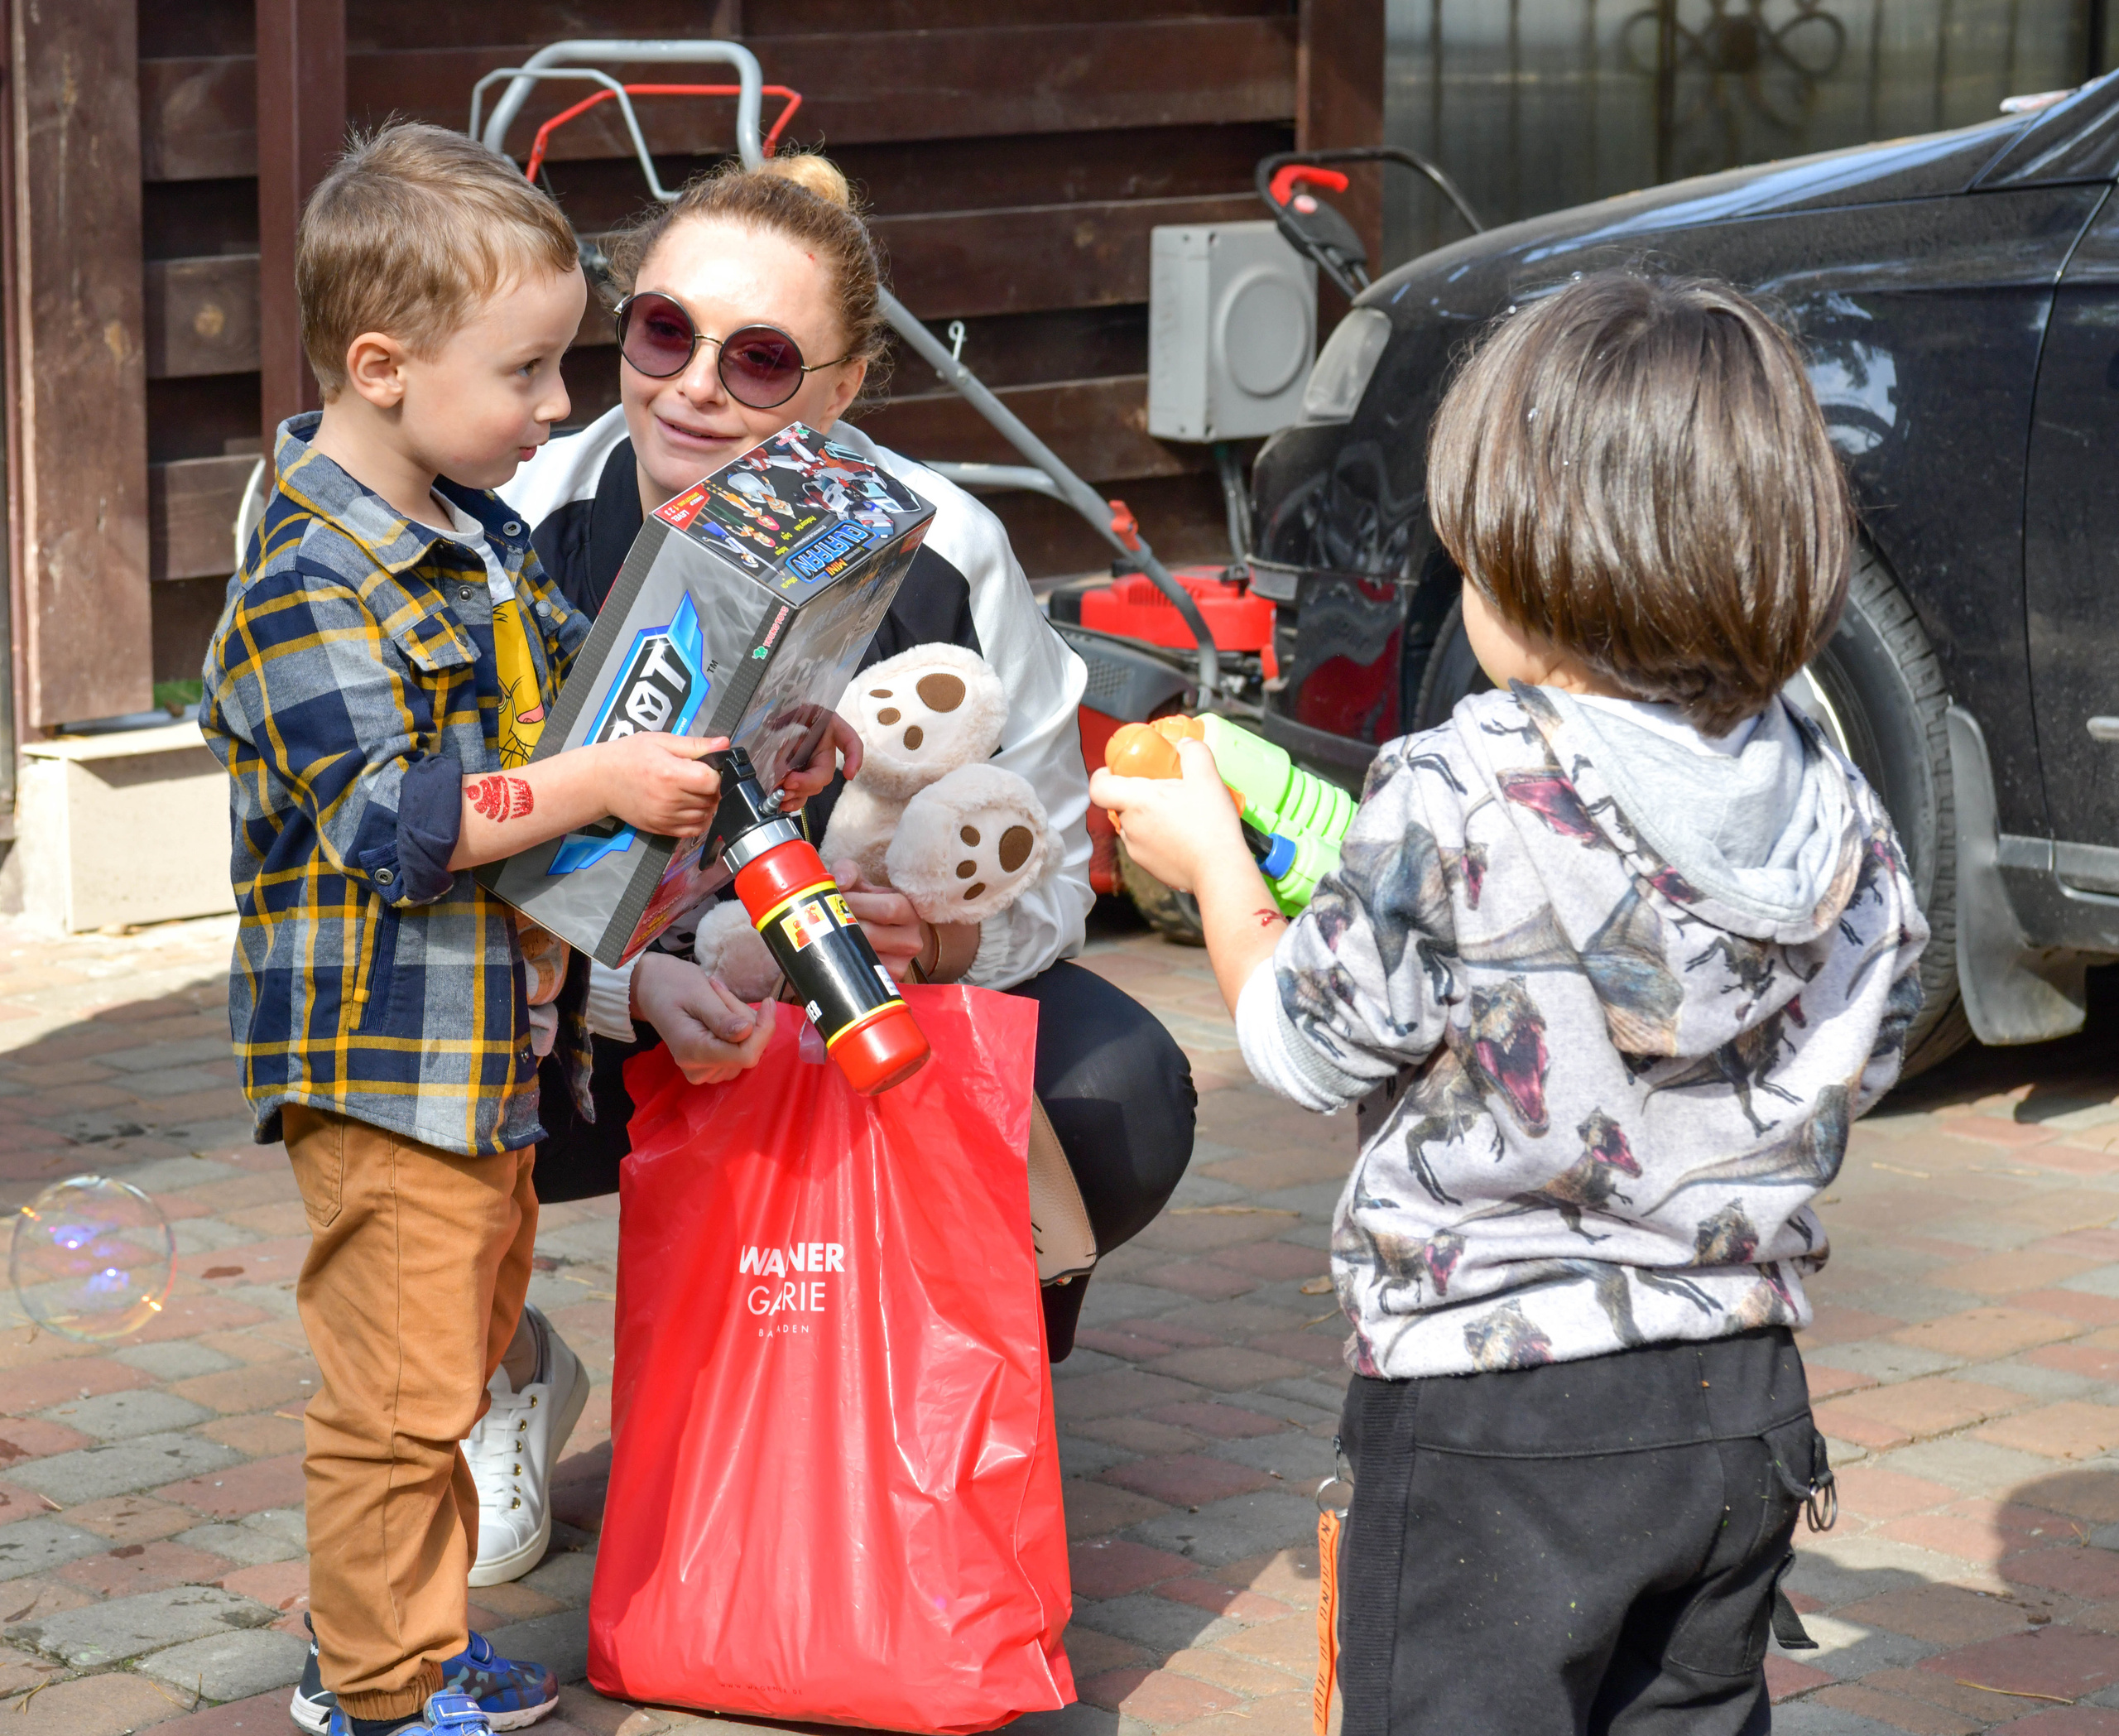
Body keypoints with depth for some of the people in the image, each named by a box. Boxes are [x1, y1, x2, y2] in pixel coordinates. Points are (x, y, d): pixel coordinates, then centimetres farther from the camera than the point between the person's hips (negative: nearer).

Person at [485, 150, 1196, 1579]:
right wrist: (641, 980, -37)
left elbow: (1052, 868, -11)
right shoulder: (529, 536, -16)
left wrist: (940, 934, -35)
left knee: (1120, 1108, -28)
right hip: (611, 1022, 0)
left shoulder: (939, 552, -17)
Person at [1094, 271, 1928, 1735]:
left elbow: (1309, 1047, -8)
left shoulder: (1460, 805, -21)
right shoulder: (1834, 811, -3)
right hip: (1742, 1398, 6)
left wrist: (1215, 865, 9)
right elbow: (1865, 1050, 11)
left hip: (1494, 1412, -6)